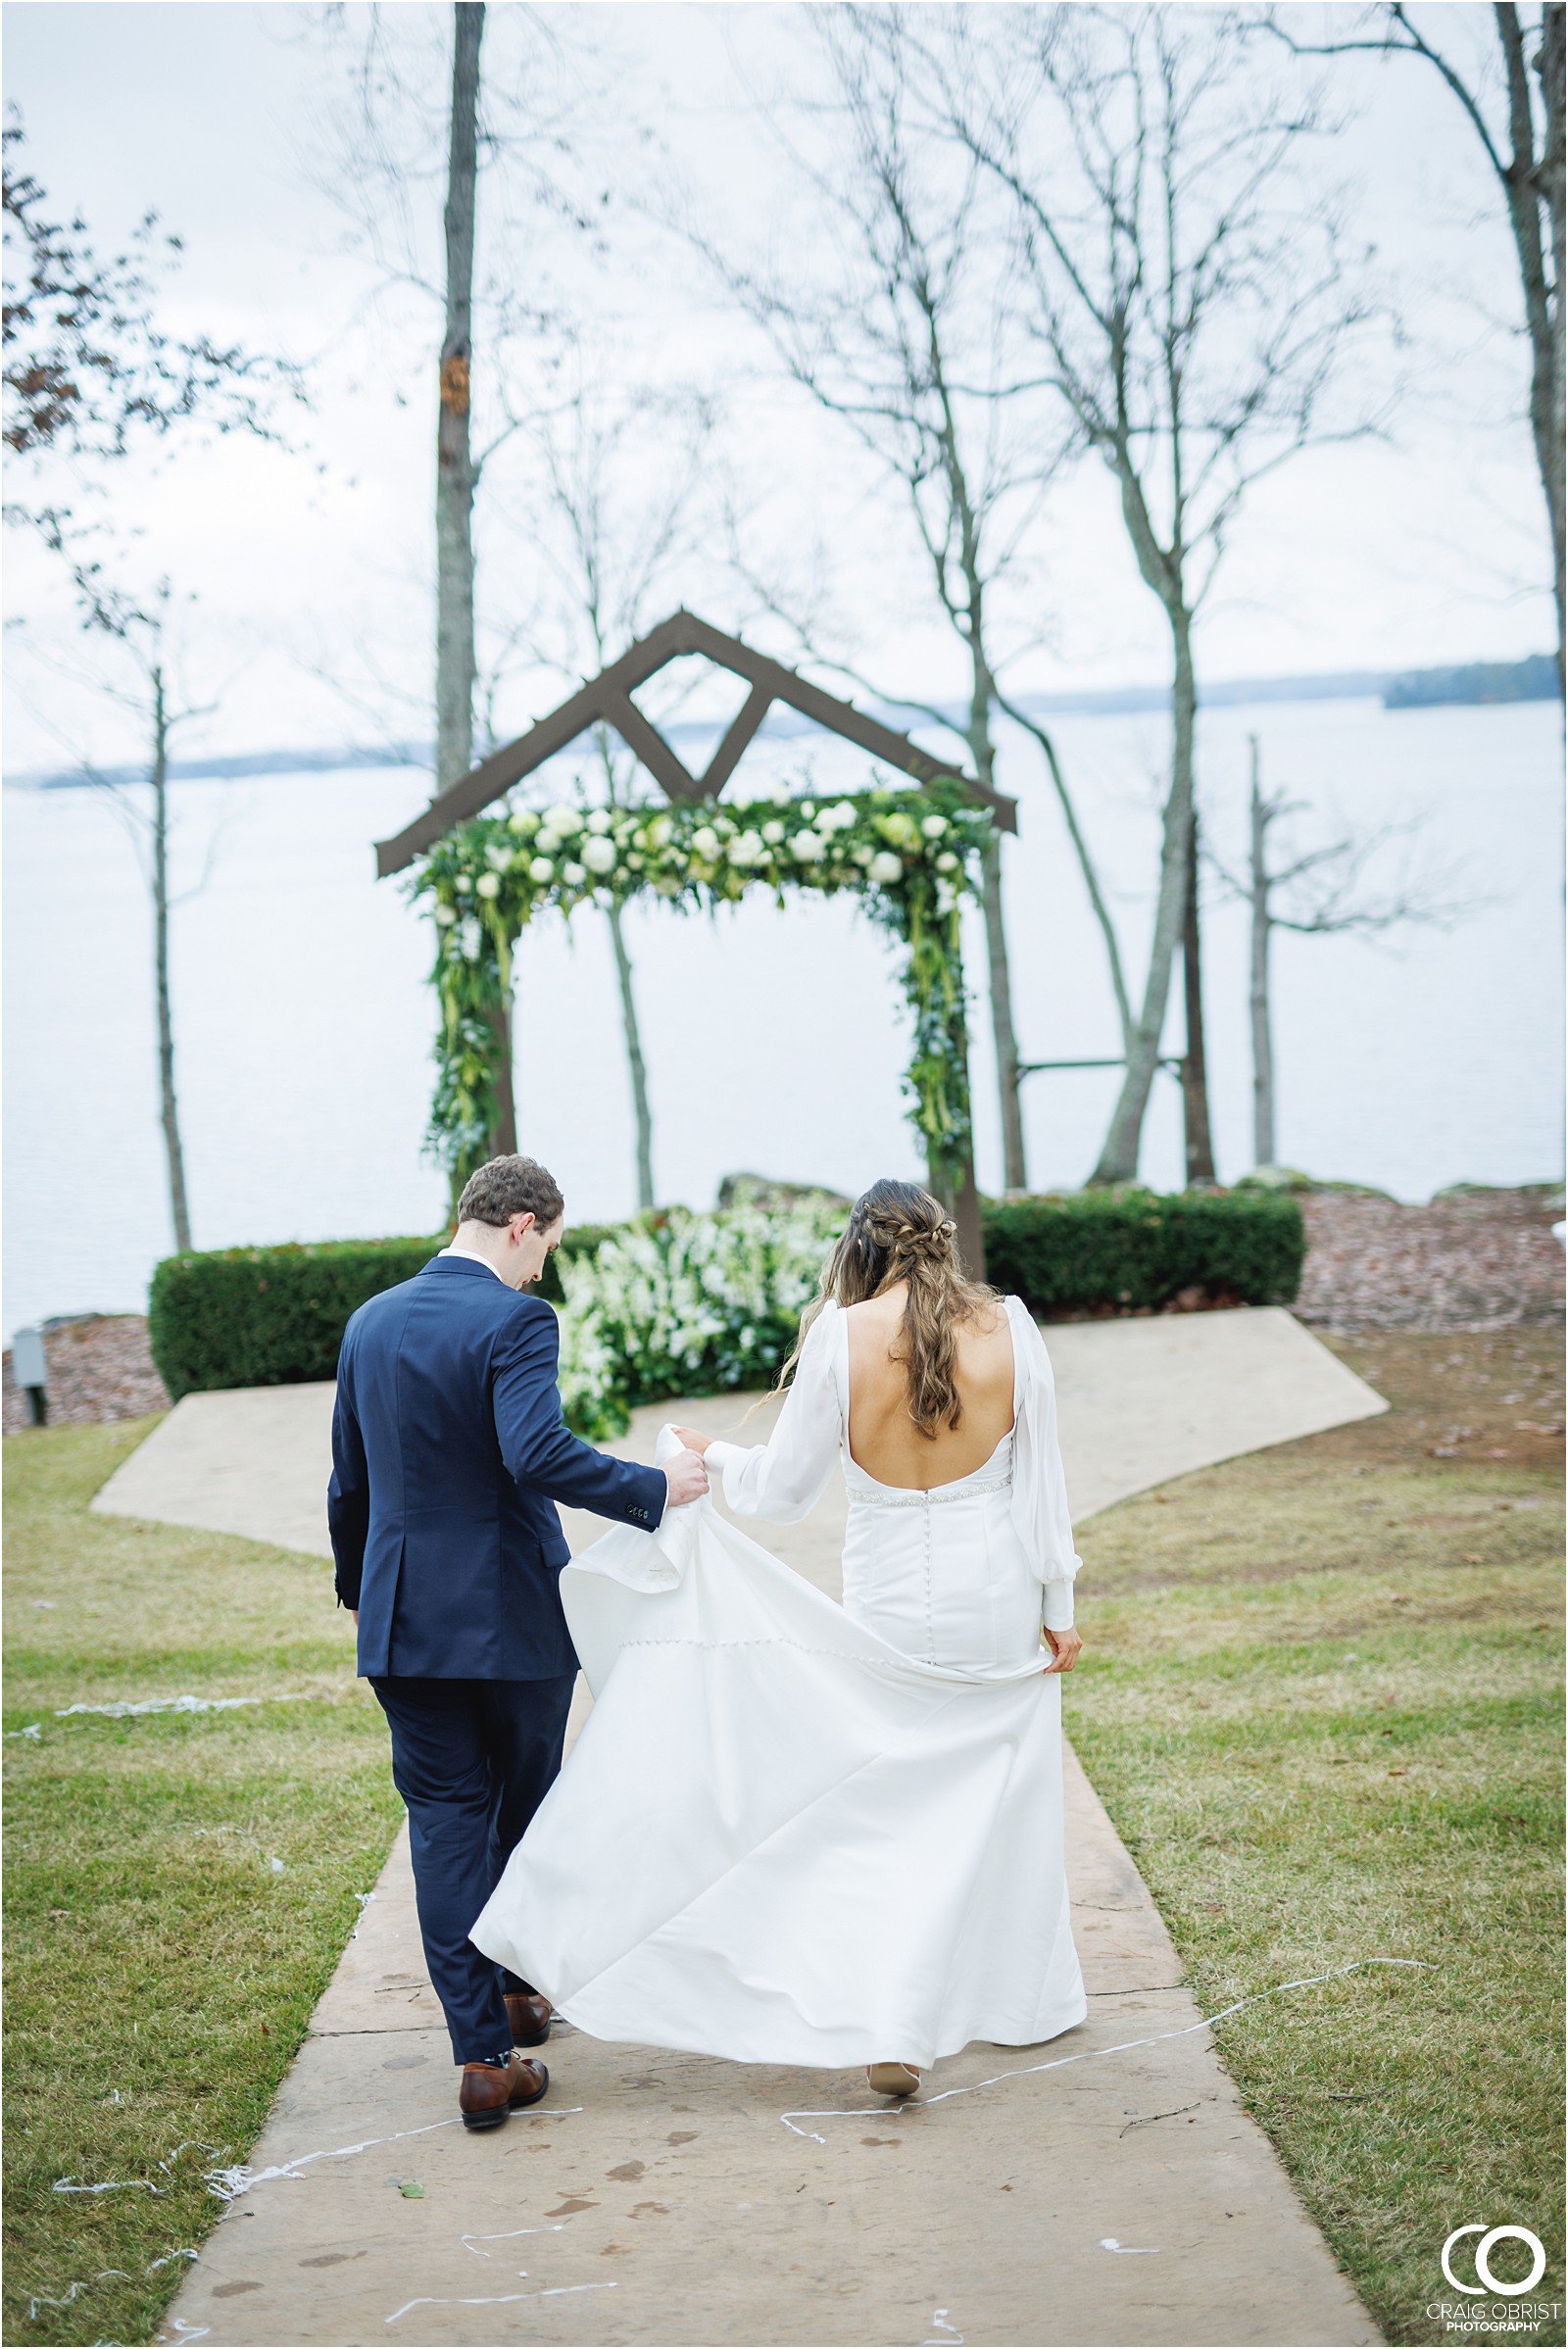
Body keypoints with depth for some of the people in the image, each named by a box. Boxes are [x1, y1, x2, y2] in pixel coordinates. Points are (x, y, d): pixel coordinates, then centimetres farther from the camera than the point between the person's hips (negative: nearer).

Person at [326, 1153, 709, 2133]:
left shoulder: (370, 1323, 7)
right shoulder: (515, 1321, -14)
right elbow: (538, 1453, -29)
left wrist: (358, 1586, 28)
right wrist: (654, 1489, -21)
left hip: (404, 1619, 5)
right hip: (513, 1615, -5)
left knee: (446, 1824, 6)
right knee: (526, 1809, 17)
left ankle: (483, 2053, 2)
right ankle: (515, 1986, 33)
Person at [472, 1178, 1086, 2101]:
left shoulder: (842, 1335, -10)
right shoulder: (1009, 1326, -7)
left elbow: (784, 1486, -3)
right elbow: (1043, 1483, -2)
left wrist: (714, 1455, 16)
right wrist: (1059, 1608, 7)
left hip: (889, 1602, -1)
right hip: (999, 1600, 1)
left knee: (888, 1808, 9)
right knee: (1008, 1798, 16)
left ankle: (893, 2031, 0)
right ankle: (1028, 1997, 30)